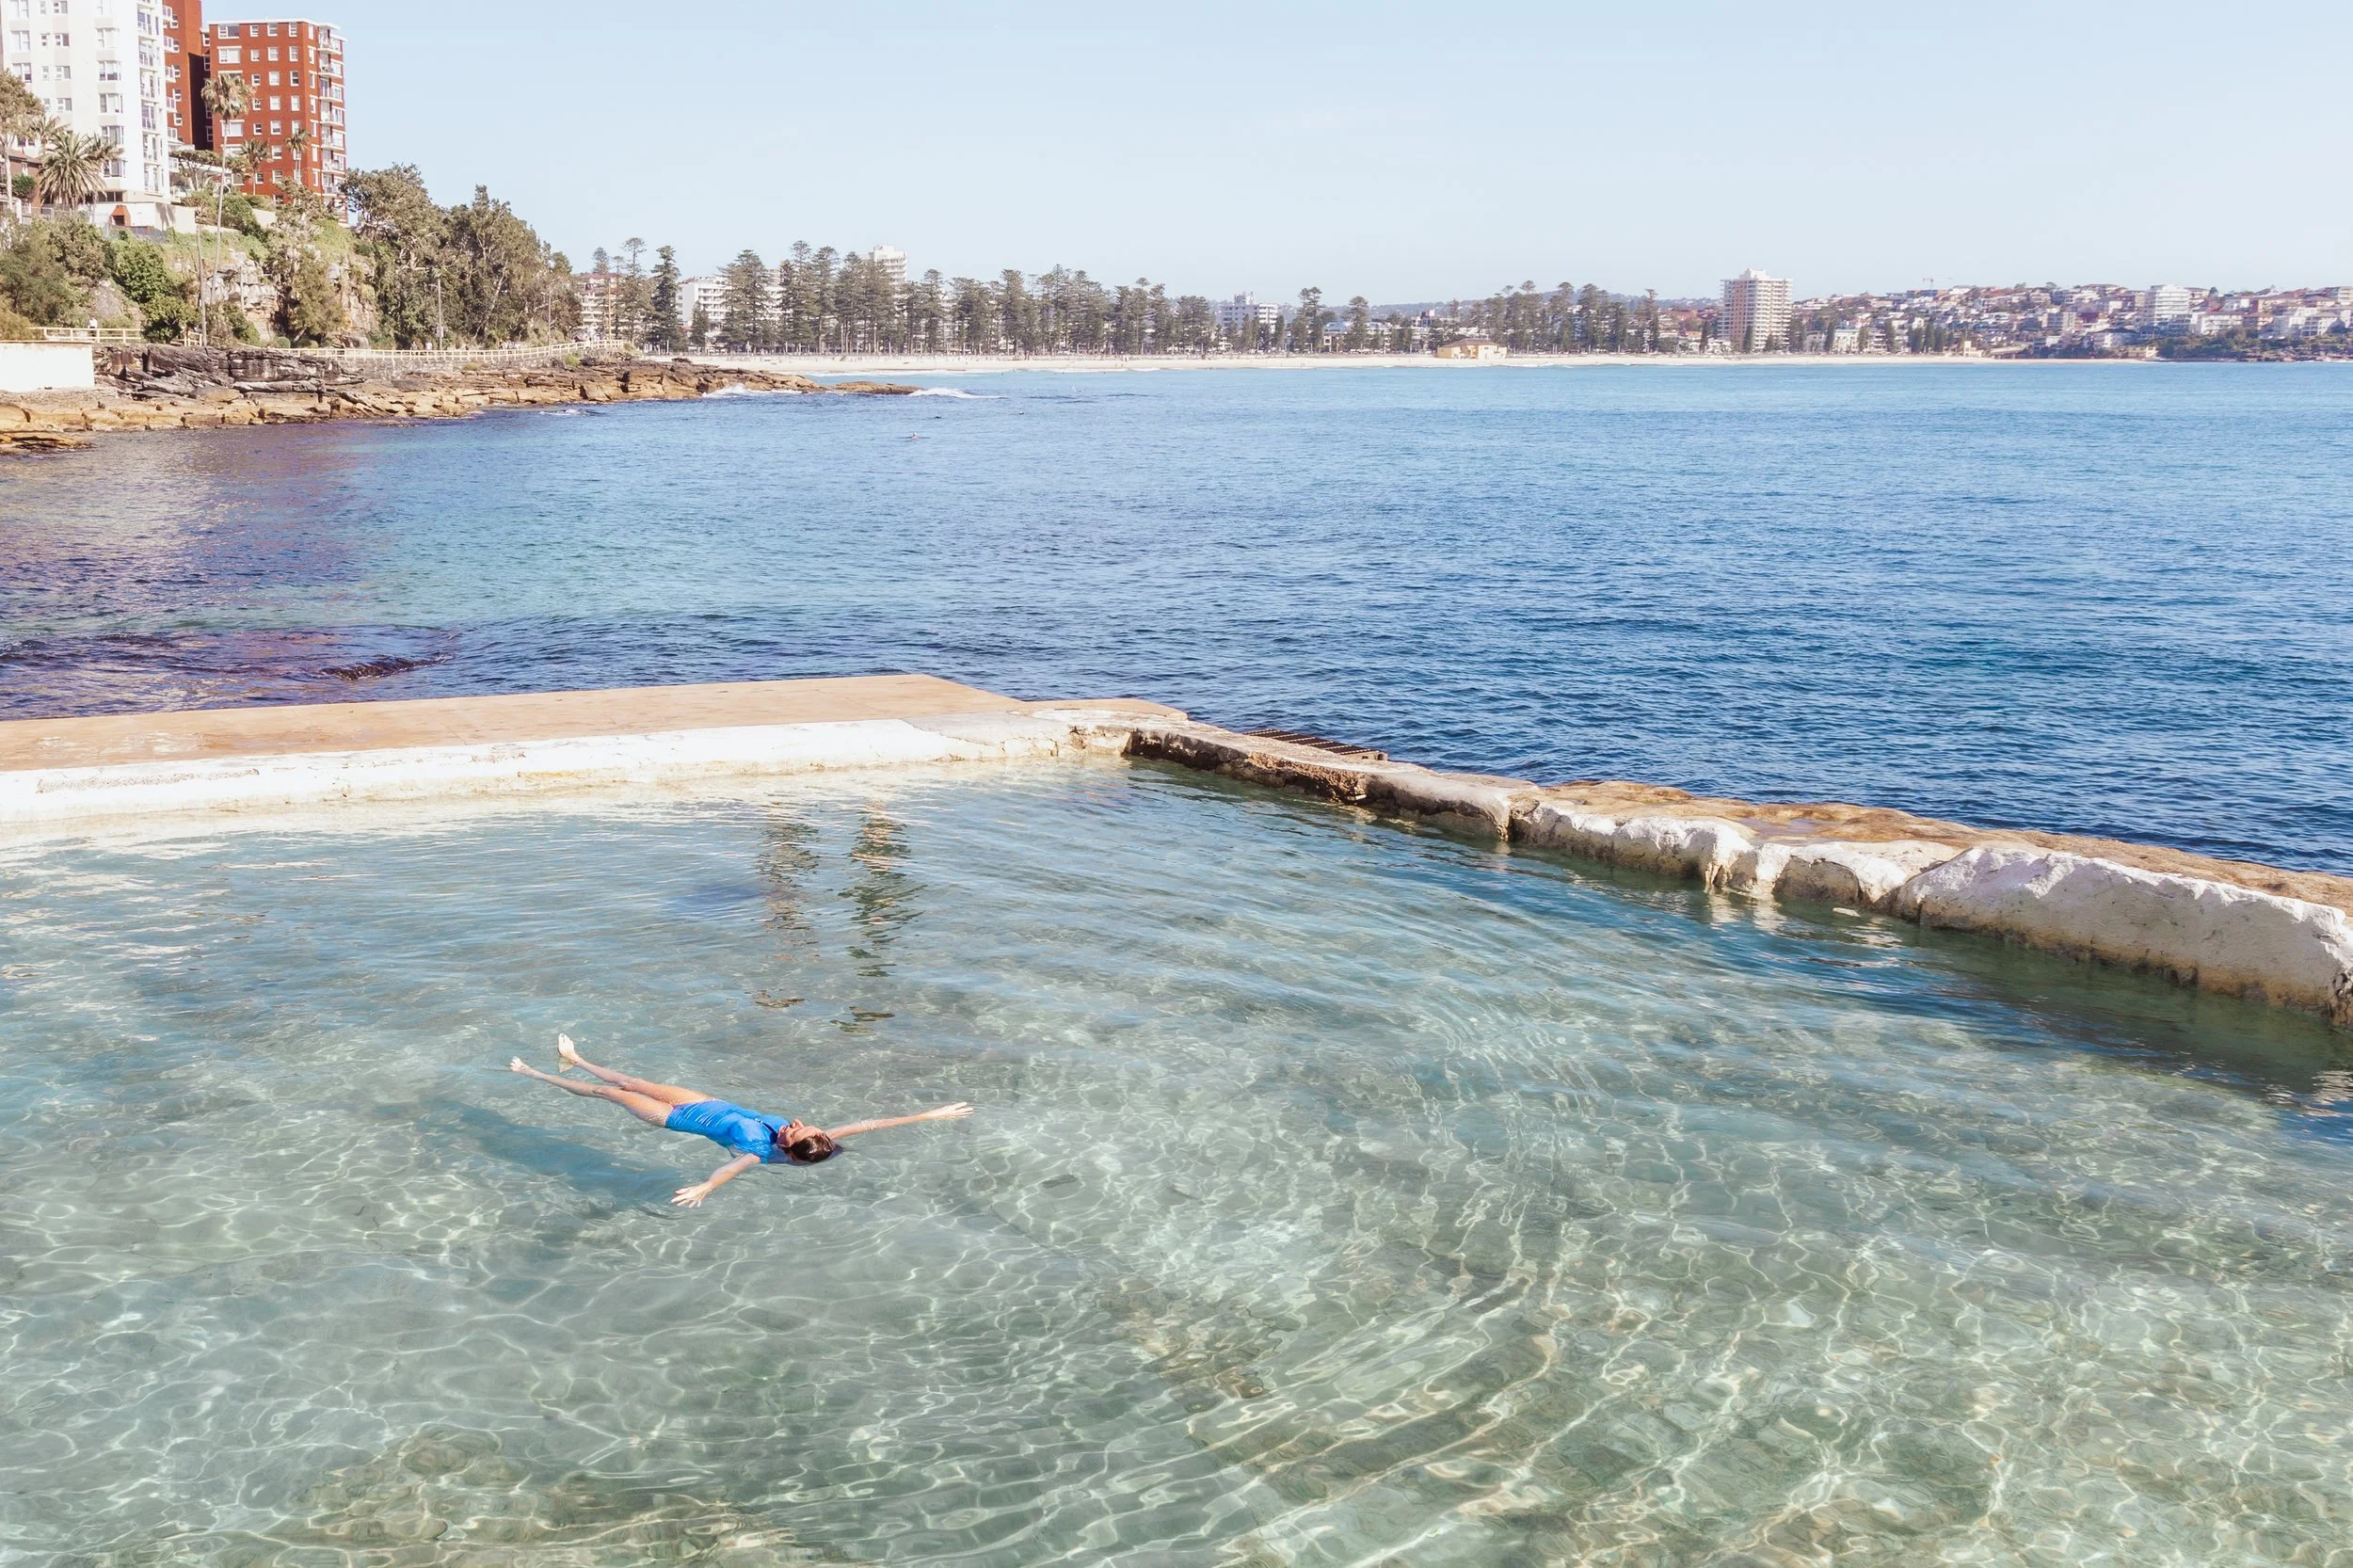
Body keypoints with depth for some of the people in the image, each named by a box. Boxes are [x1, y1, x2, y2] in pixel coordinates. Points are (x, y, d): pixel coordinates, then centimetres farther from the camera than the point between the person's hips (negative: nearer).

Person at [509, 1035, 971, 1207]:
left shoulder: (763, 1148, -38)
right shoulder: (800, 1138, -24)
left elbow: (738, 1164, -59)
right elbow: (860, 1126, -27)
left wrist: (705, 1187, -80)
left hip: (682, 1117, -6)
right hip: (710, 1104, 6)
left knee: (611, 1091, 13)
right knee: (633, 1082, 24)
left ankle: (535, 1074, 36)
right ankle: (574, 1062, 51)